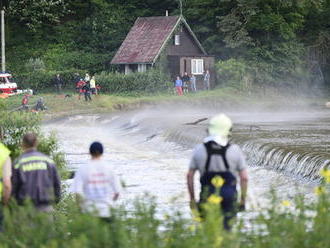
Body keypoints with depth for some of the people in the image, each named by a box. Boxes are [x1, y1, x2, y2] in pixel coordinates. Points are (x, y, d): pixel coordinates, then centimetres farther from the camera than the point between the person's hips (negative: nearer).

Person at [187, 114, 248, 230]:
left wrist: (192, 198, 11)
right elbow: (244, 178, -4)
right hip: (229, 198, -1)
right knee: (226, 229, 5)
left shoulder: (199, 149, -1)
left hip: (207, 198, 1)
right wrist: (243, 199, 7)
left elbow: (189, 176, 2)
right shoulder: (235, 150, -5)